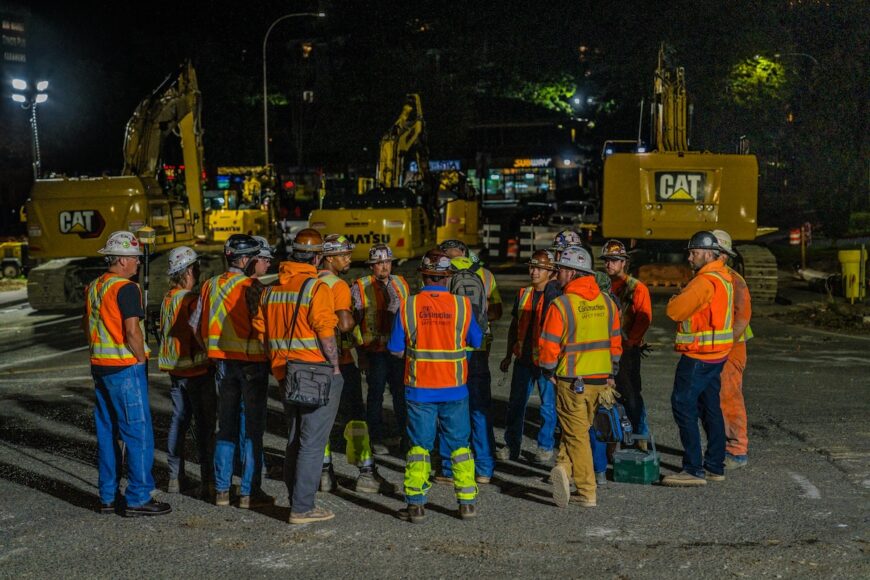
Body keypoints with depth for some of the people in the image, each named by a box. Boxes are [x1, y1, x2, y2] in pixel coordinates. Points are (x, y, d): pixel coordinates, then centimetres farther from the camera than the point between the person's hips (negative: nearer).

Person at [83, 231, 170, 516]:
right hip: (125, 367, -9)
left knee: (107, 433, 13)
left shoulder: (94, 287, 12)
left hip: (99, 366, 9)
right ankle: (138, 499, -3)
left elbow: (86, 324, 21)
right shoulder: (126, 288, -15)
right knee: (138, 432, -4)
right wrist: (142, 359, -9)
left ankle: (108, 497, 18)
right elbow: (132, 330, -21)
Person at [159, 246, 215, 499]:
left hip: (175, 370, 8)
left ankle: (175, 478, 17)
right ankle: (207, 482, -3)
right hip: (197, 369, -8)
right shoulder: (192, 299, -17)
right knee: (204, 424, -3)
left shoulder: (167, 298, 8)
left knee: (178, 420, 13)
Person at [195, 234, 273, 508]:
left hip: (223, 362, 6)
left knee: (226, 427, 14)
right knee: (253, 429, 1)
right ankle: (249, 492, 1)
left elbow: (196, 324, 12)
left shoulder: (209, 286, 7)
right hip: (252, 361, -6)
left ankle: (222, 490, 16)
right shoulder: (251, 287, -13)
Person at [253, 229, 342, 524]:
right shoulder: (316, 288, -13)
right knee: (313, 442, -2)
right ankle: (302, 508, -1)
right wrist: (334, 366, -9)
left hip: (286, 374, 7)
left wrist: (278, 359, 17)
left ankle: (297, 501, 24)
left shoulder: (271, 289, 9)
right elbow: (325, 333, -18)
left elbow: (261, 329, 11)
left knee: (295, 440, 17)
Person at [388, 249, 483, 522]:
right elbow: (476, 341, 6)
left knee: (419, 446, 8)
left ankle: (416, 504, 7)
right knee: (459, 445, 11)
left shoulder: (409, 306, -8)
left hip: (419, 389, -1)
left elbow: (395, 349, -4)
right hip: (454, 388, 1)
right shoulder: (462, 305, -6)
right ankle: (467, 502, 14)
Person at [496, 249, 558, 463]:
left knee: (548, 405, 5)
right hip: (523, 358, 5)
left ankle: (545, 446, 18)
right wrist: (508, 355, 15)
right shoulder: (524, 294, 10)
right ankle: (512, 445, 18)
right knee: (516, 403, 7)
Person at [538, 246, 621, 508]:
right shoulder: (606, 301, 4)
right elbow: (615, 340, 9)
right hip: (600, 378, 5)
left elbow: (549, 345, -12)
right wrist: (611, 374, 18)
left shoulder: (561, 305, -14)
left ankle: (588, 493, 2)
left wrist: (550, 373, 4)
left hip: (573, 380, -5)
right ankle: (564, 467, 4)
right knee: (580, 429, 19)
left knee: (577, 433, 4)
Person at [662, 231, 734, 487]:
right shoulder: (723, 277, 14)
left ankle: (693, 470, -10)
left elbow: (674, 310, -21)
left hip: (699, 356, -10)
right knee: (710, 407, 15)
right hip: (716, 354, 10)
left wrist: (674, 300, 0)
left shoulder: (705, 281, -19)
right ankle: (715, 466, 22)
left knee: (683, 405, -8)